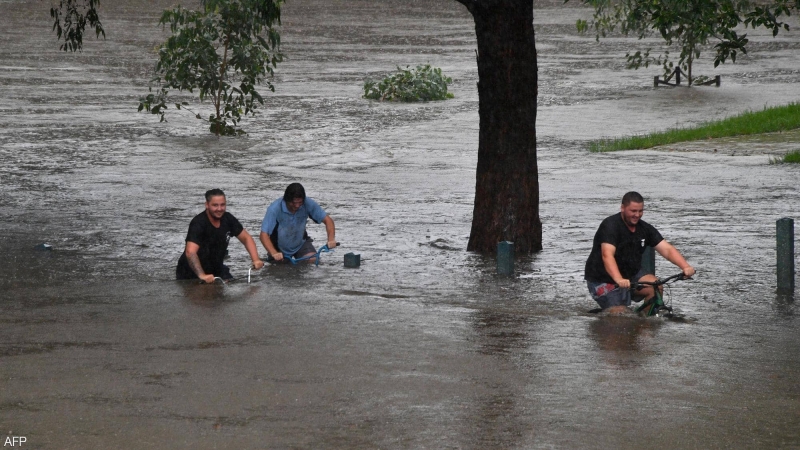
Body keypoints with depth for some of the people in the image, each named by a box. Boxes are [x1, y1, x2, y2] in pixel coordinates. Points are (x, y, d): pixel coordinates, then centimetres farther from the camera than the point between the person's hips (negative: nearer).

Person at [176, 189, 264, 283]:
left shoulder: (227, 219, -5)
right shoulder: (198, 223, -25)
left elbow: (246, 238, 4)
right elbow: (190, 252, -37)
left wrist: (256, 260, -12)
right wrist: (202, 275, -49)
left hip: (216, 270, 5)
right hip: (192, 274, -5)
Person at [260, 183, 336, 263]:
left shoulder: (308, 204, -23)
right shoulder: (274, 209, -31)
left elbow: (327, 220, -16)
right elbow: (263, 235, -34)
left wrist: (331, 239, -34)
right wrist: (274, 254, -49)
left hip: (300, 243, 2)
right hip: (280, 248, -2)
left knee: (313, 260, -18)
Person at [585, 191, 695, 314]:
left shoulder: (645, 229, 0)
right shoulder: (611, 226, -21)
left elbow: (667, 249, -8)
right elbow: (607, 256, -35)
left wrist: (685, 267, -27)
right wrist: (619, 280, -52)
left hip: (630, 274, 6)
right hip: (603, 280, -6)